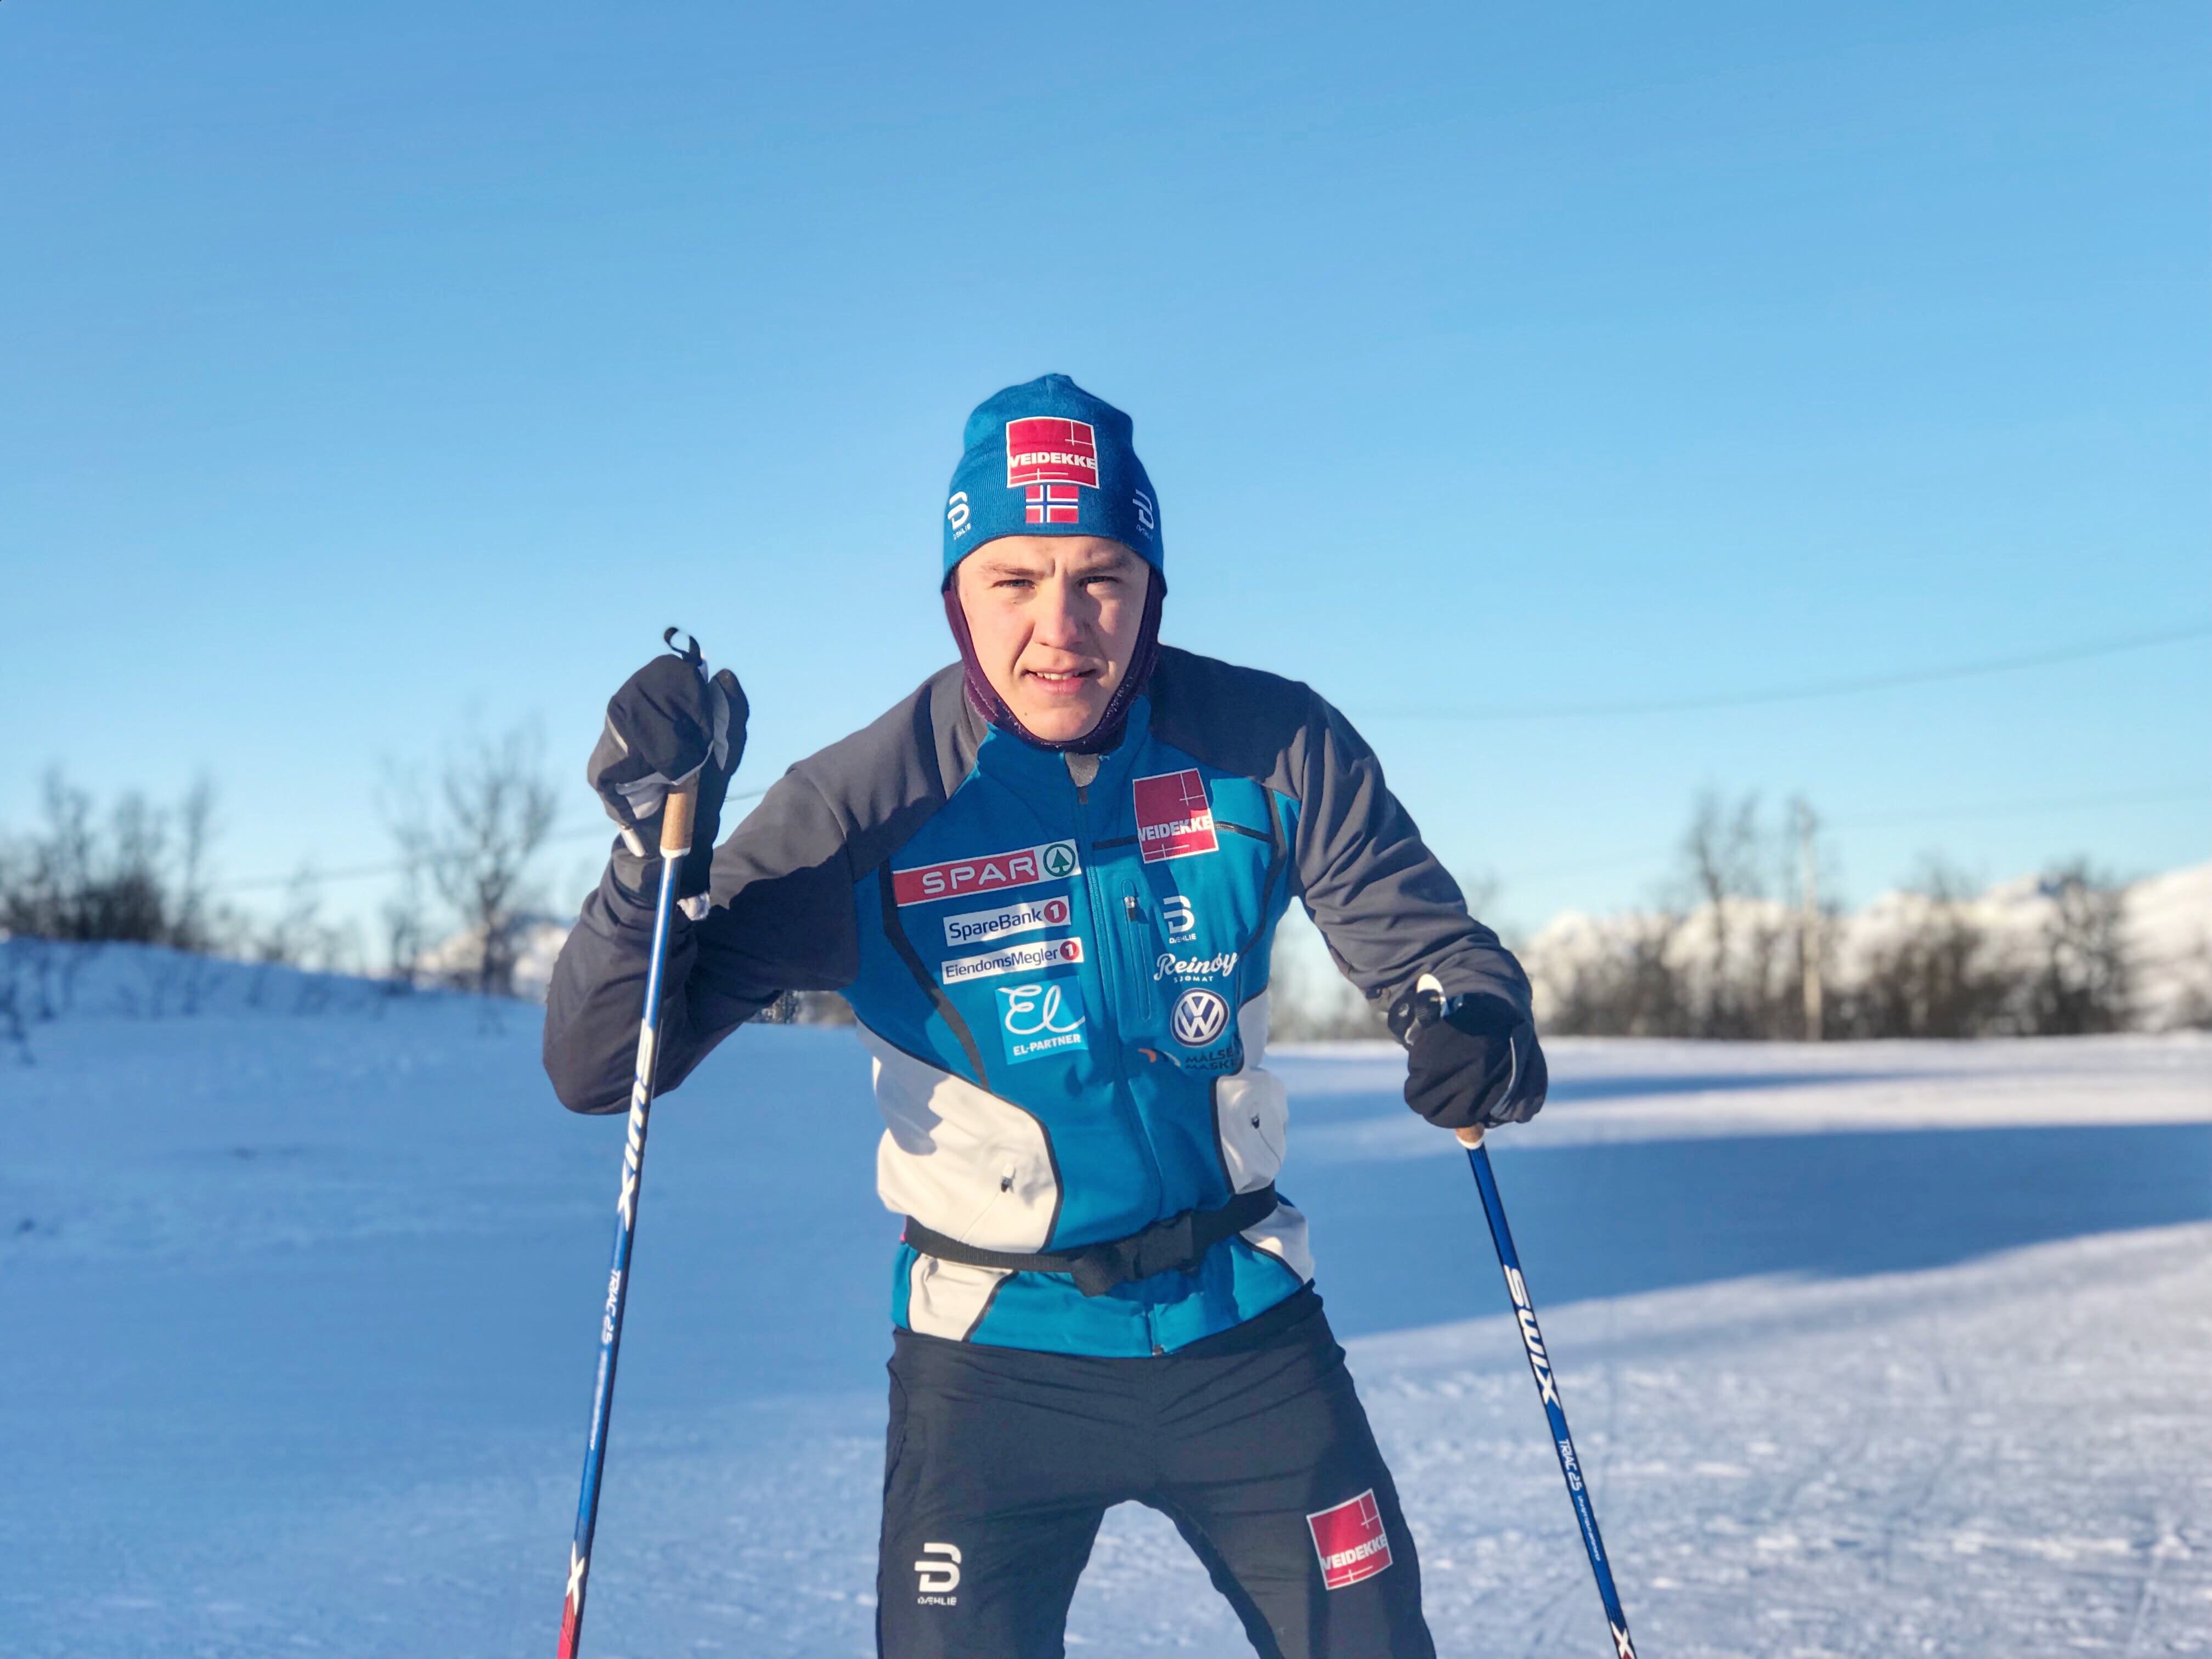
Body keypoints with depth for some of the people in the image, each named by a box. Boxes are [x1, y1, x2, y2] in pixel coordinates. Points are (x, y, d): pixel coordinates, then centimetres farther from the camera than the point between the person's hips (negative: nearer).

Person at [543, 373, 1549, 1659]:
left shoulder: (1272, 748, -12)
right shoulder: (867, 809, -17)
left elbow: (1420, 933, 1)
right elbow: (601, 1069, -16)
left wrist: (1475, 1019, -23)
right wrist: (657, 841, -33)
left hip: (1244, 1325, 2)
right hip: (997, 1351, -2)